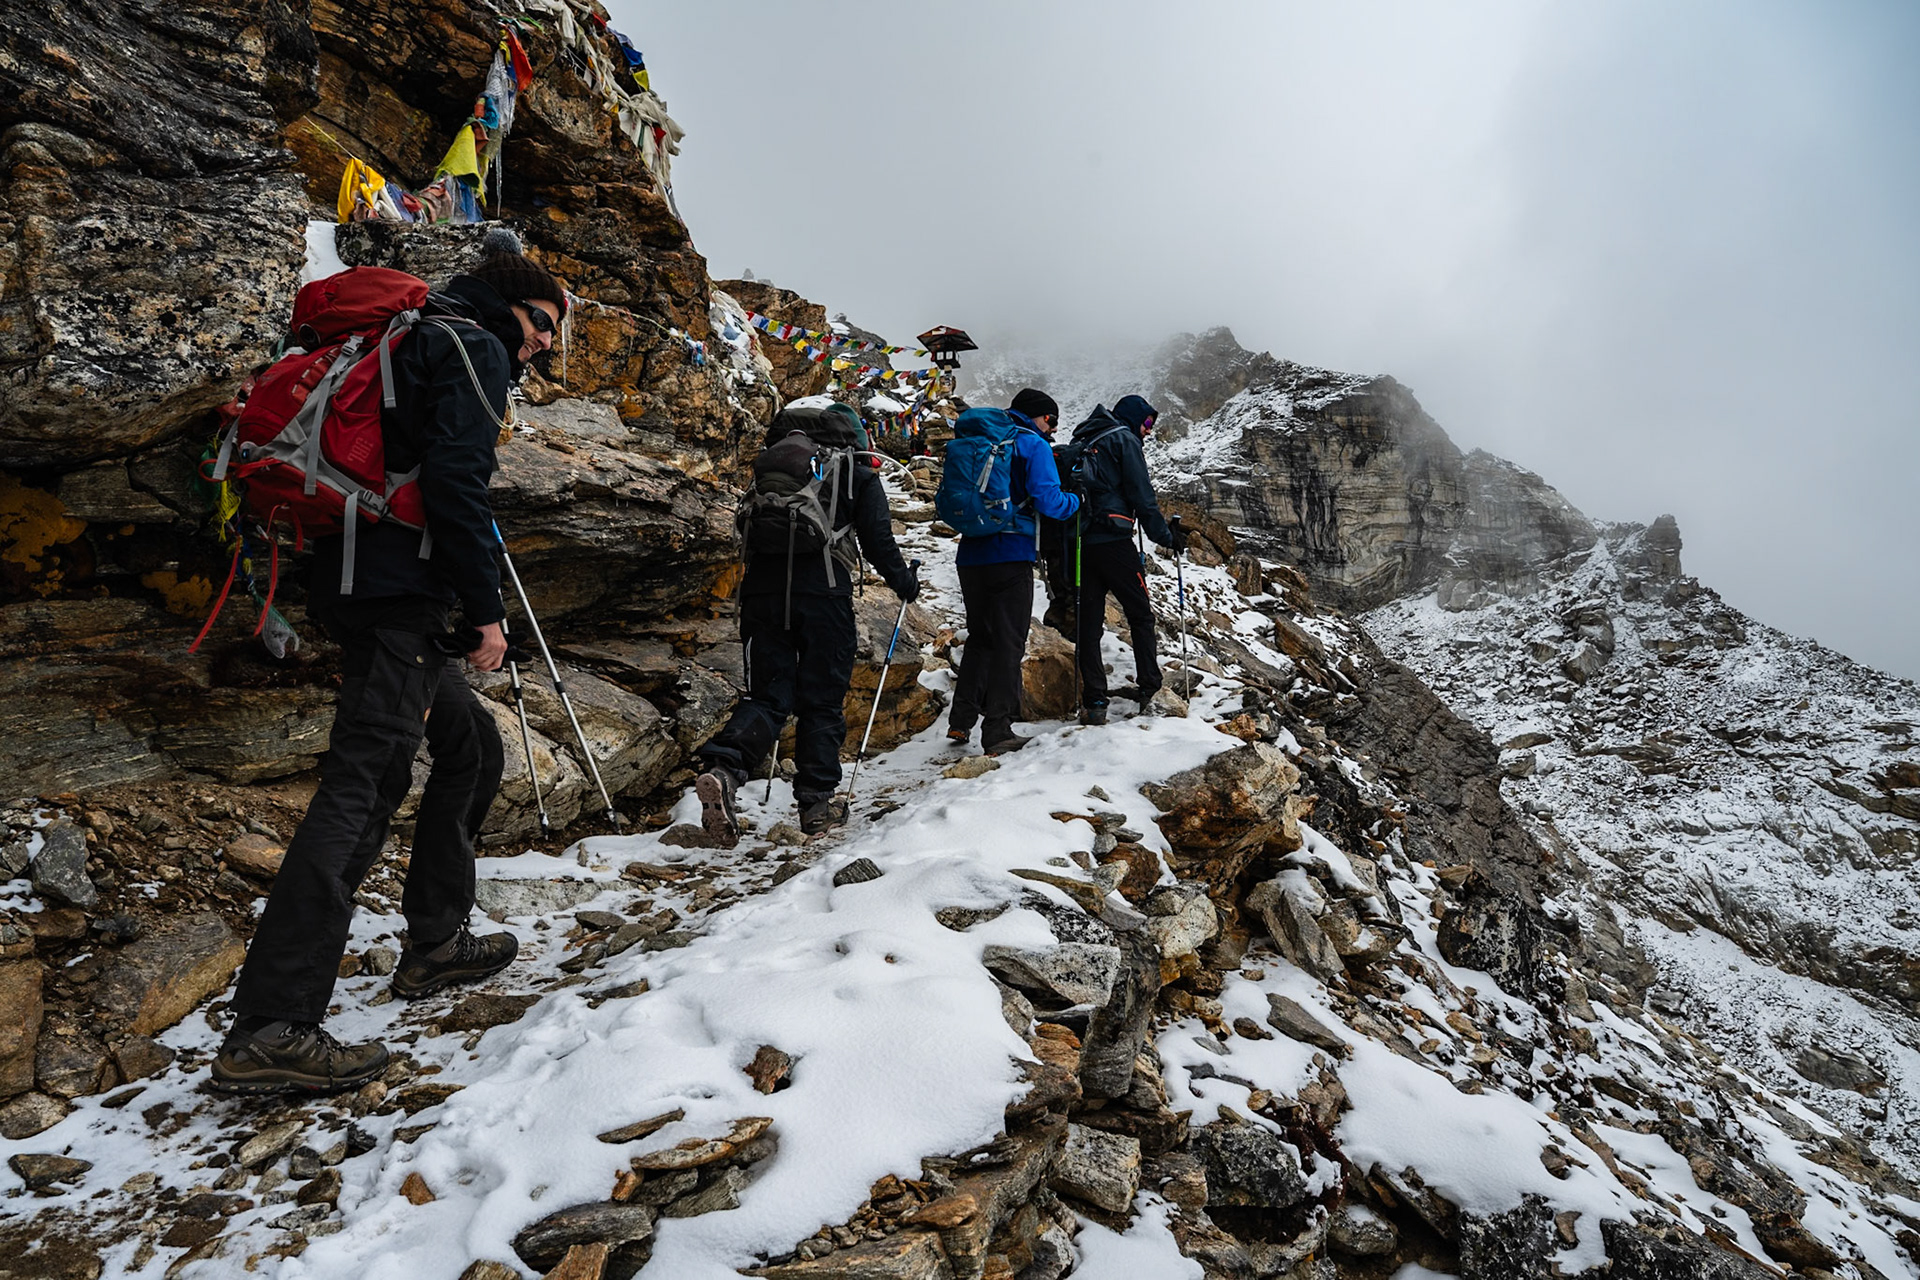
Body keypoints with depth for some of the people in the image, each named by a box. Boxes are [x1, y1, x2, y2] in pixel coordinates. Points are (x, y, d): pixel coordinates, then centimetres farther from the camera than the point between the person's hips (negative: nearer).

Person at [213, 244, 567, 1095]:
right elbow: (455, 479, -17)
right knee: (364, 784, -17)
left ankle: (435, 944, 24)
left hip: (362, 586, 11)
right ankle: (268, 1030, -20)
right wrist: (485, 608, -14)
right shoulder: (475, 349, -1)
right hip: (400, 589, -11)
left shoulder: (417, 348, 28)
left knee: (473, 747, 19)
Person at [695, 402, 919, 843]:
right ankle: (817, 801, 11)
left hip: (762, 589, 4)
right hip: (824, 592, -3)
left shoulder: (769, 463, 22)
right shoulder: (858, 472, 10)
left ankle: (722, 769, -18)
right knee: (822, 701, 7)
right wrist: (905, 583, 21)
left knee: (768, 696, 5)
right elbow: (877, 541, 5)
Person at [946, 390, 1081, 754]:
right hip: (1011, 556, -6)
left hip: (971, 556, 6)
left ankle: (961, 720, 17)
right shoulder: (1033, 445, -3)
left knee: (980, 637, 19)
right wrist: (1076, 502, 5)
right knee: (1008, 642, -1)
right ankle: (997, 731, -2)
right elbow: (1046, 499, -13)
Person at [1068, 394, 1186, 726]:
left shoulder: (1083, 441, 22)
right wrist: (1166, 536, 1)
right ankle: (1147, 686, 13)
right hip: (1113, 540, -6)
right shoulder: (1125, 440, 0)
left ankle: (1094, 701, -1)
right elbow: (1142, 496, -7)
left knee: (1088, 621, 3)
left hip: (1079, 542, 6)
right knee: (1140, 614, 10)